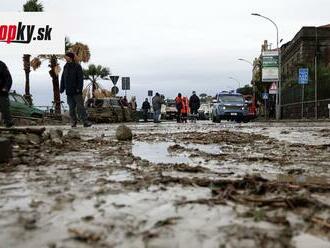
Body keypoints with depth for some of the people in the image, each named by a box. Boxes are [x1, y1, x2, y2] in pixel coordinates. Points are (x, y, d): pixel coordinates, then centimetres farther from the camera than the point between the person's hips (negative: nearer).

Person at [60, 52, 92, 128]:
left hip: (76, 91, -5)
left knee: (80, 106, -7)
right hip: (69, 91, 5)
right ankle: (73, 122, 15)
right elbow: (63, 78, 16)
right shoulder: (65, 67, 12)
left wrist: (79, 88, -16)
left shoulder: (77, 66, -4)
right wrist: (62, 88, 11)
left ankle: (85, 121, -7)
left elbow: (80, 78, -9)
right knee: (71, 107, 8)